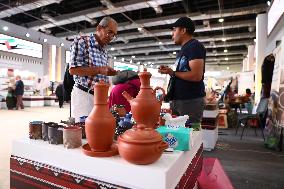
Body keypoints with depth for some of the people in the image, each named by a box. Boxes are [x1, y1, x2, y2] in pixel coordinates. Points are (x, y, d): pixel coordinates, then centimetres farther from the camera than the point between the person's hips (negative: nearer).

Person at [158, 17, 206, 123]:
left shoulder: (194, 46, -10)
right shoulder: (184, 49, 20)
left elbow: (196, 76, -21)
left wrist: (172, 73, -11)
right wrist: (169, 71, 4)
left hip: (191, 101, -9)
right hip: (178, 100, 10)